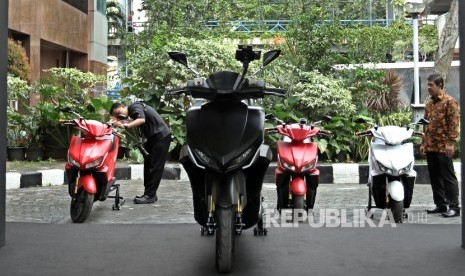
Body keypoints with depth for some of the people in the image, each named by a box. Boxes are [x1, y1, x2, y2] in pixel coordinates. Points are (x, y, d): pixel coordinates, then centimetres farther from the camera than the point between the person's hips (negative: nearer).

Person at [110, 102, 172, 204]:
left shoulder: (135, 107, -12)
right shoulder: (132, 113, 16)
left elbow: (142, 120, -32)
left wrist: (125, 126, -39)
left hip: (161, 135, -11)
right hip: (153, 137, 11)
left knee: (155, 166, -9)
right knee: (148, 164, 12)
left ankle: (150, 195, -7)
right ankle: (149, 193, 18)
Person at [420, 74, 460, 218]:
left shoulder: (449, 102, -6)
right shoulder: (429, 102, 15)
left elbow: (454, 124, -11)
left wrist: (451, 143, -17)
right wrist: (423, 143, 17)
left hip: (443, 147, -7)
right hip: (430, 147, 7)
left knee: (448, 177, -4)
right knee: (434, 177, 11)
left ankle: (454, 207, 1)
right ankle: (440, 204, 20)